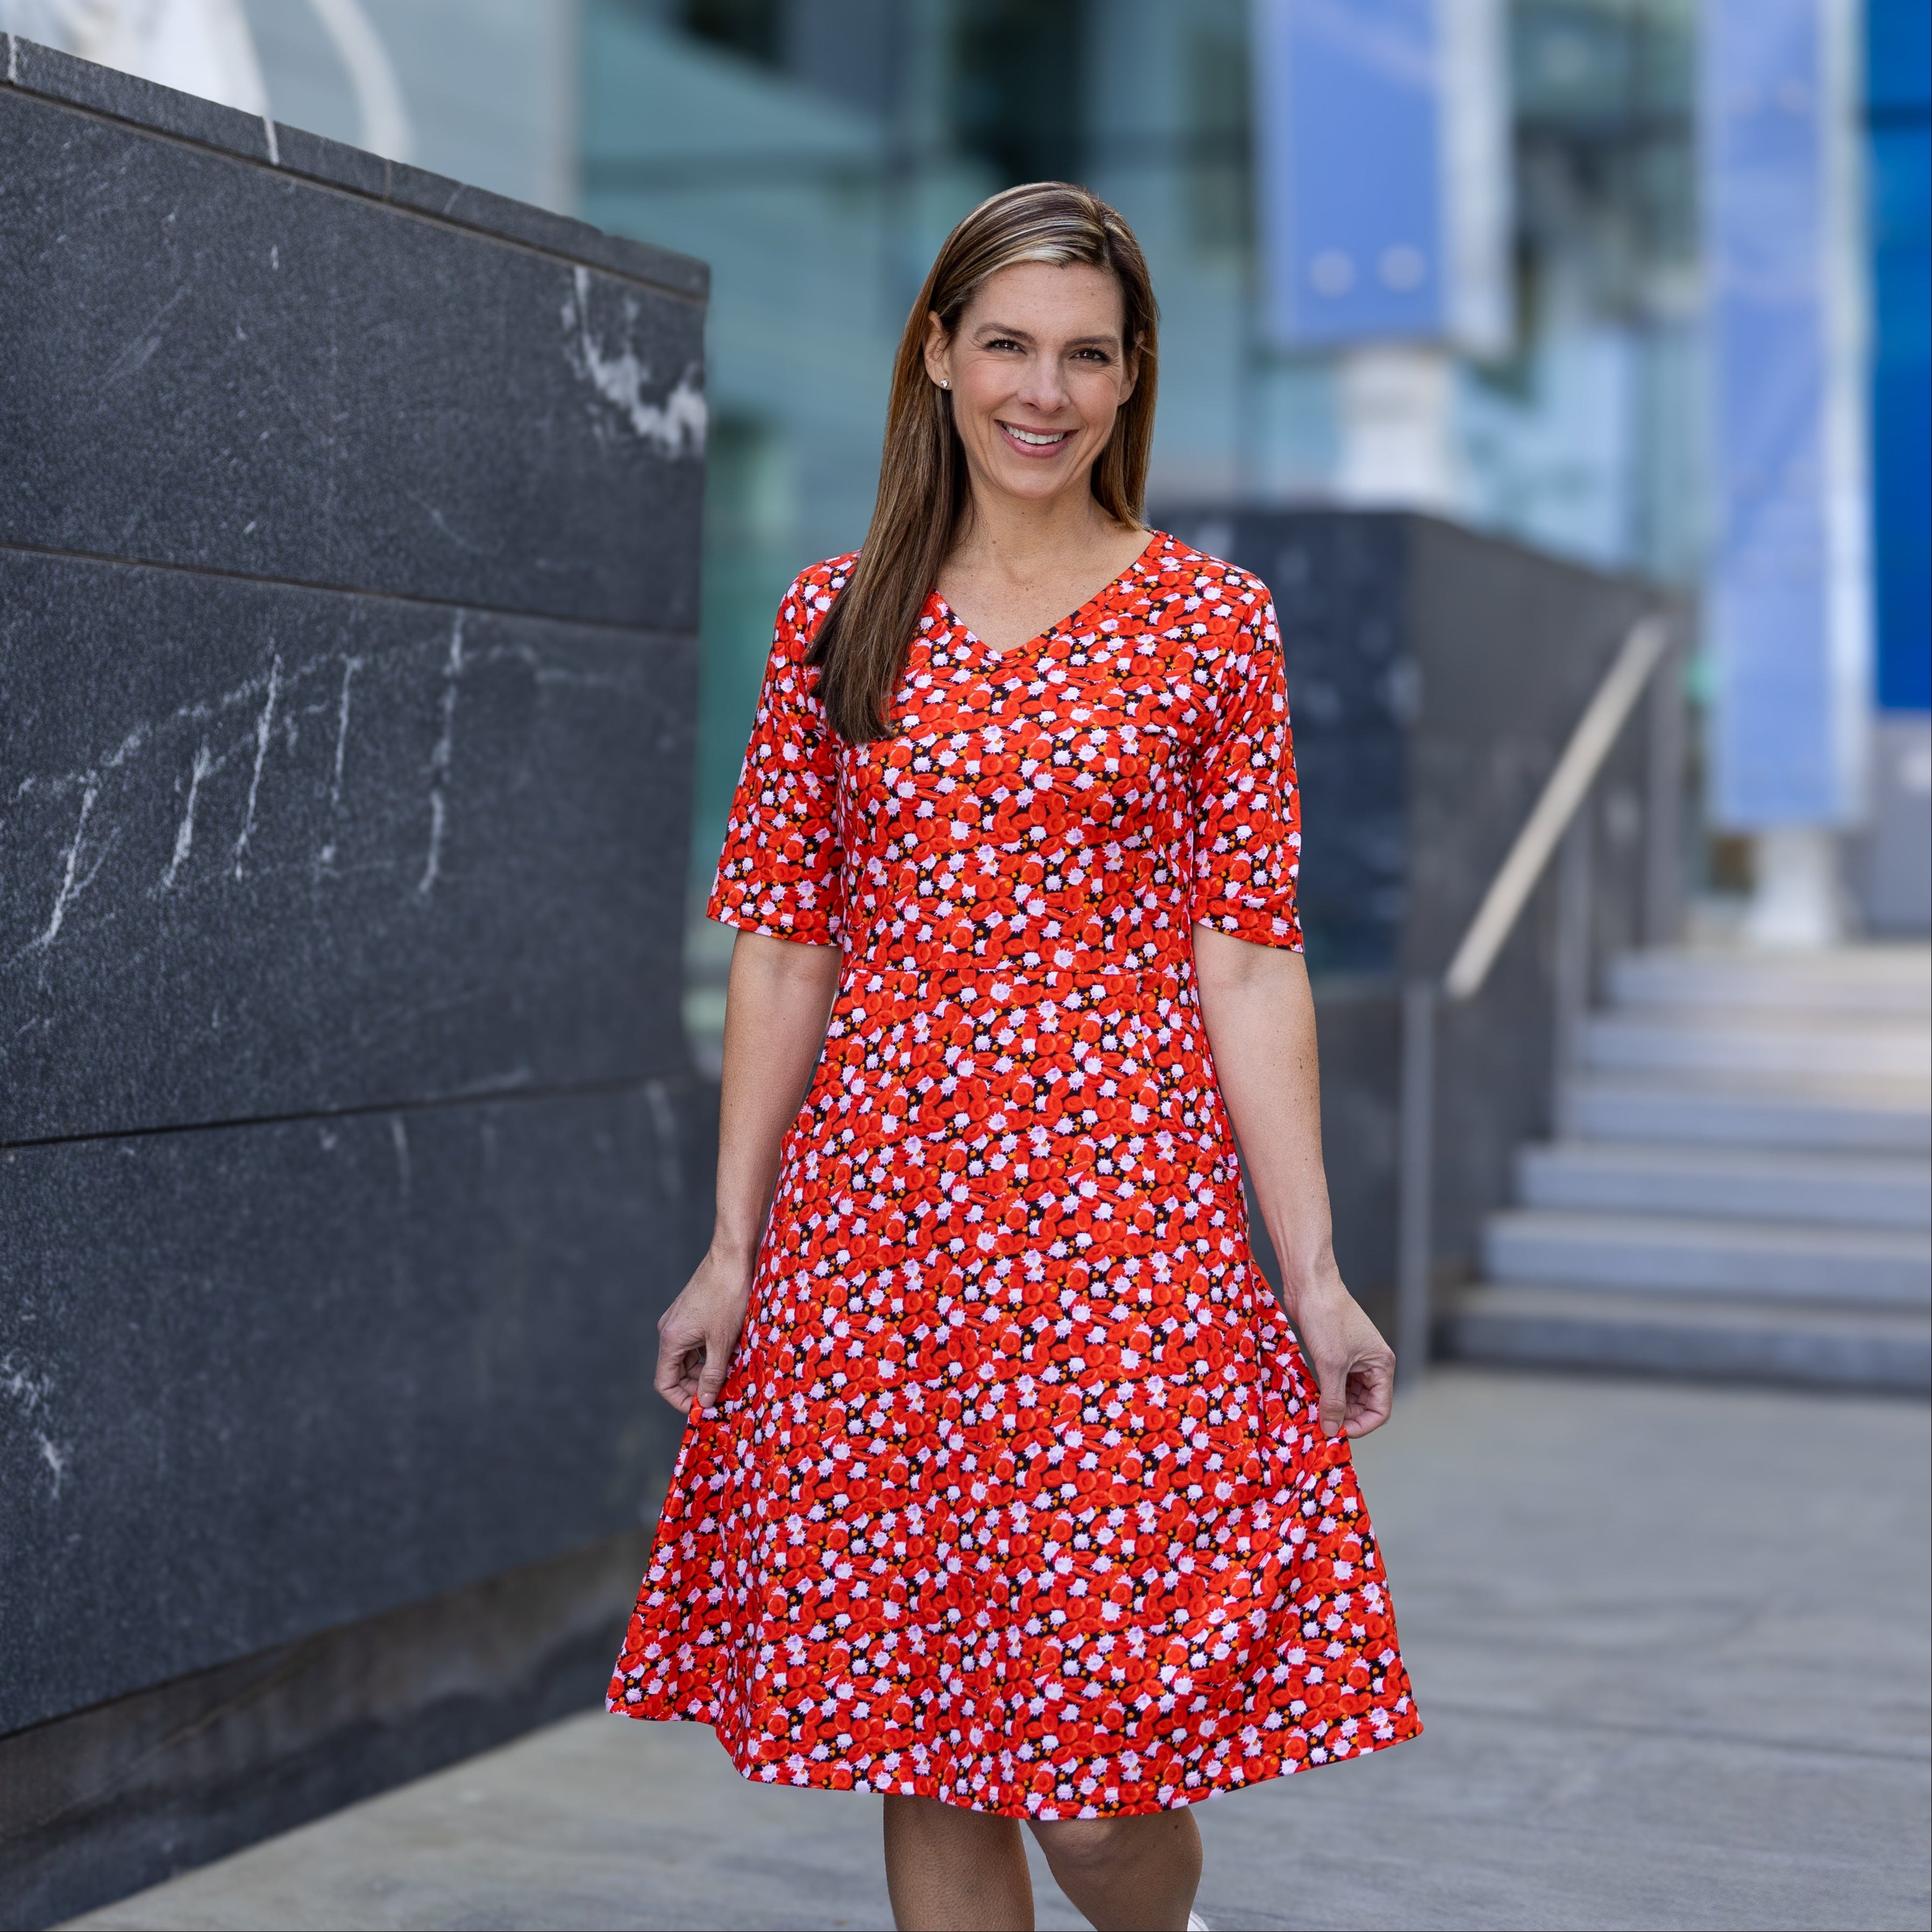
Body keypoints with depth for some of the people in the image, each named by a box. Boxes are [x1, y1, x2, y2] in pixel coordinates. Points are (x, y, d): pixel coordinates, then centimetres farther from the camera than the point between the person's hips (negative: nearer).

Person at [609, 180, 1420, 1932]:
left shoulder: (1213, 626, 4)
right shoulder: (835, 618, 9)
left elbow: (1247, 962, 1)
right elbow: (784, 945, 9)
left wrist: (1315, 1270, -4)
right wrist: (733, 1247, 6)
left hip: (1120, 1216, -2)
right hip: (871, 1221, 3)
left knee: (1101, 1788, -4)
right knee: (923, 1769, 6)